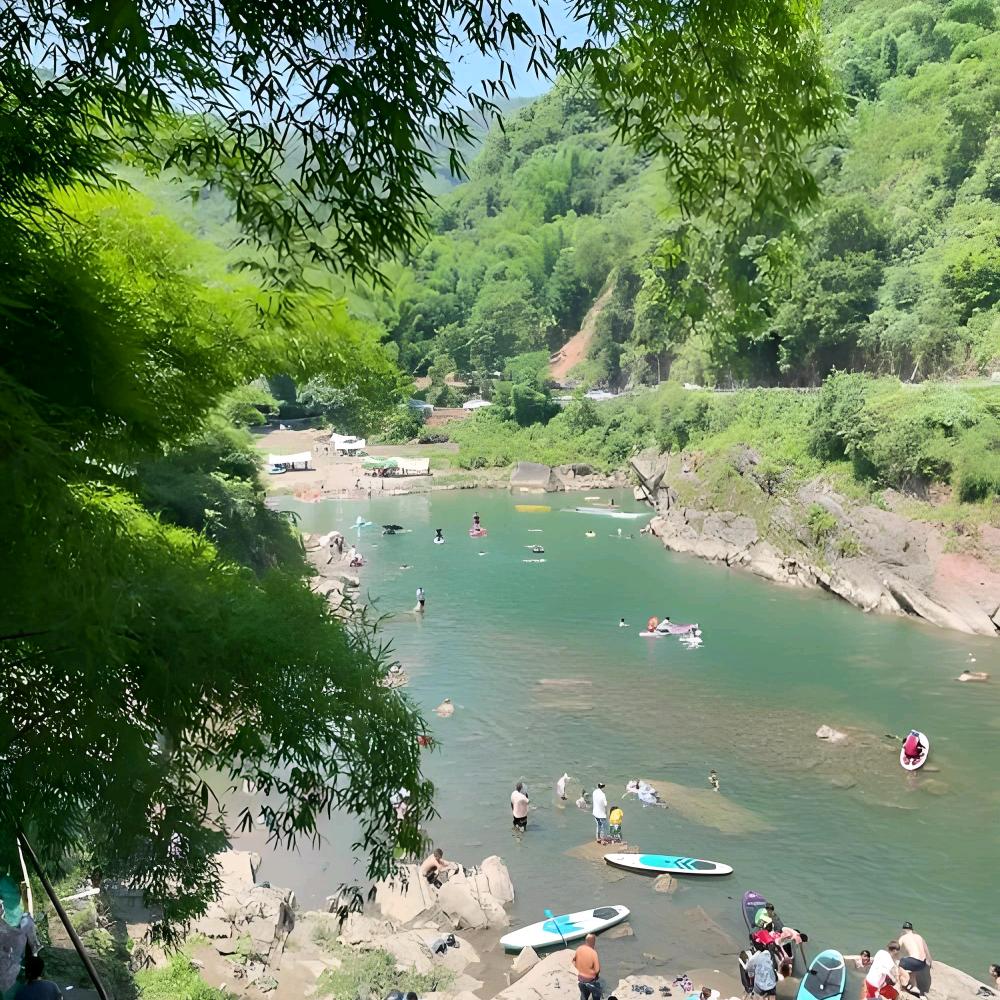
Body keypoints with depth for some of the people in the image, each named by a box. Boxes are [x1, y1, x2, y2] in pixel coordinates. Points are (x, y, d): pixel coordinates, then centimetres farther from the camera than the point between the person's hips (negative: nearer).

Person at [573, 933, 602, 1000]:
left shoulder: (579, 949, -10)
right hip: (591, 980, -5)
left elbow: (574, 961, 3)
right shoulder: (593, 953, -28)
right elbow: (597, 970, -22)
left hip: (580, 978, 5)